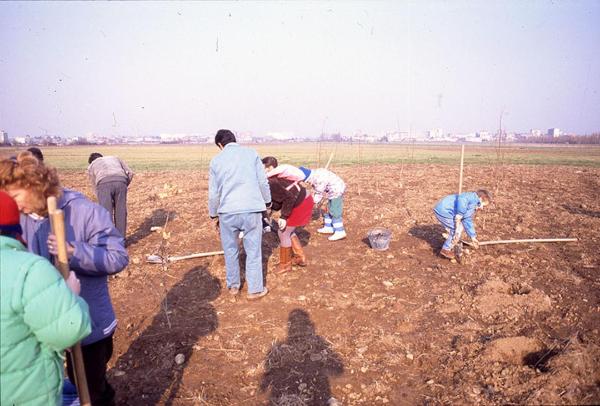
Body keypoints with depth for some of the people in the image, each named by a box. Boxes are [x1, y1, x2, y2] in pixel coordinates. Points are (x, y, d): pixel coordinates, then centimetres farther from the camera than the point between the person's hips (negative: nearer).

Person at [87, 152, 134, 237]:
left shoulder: (91, 166, 35)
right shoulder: (115, 158, 39)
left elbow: (95, 187, 32)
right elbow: (130, 173, 24)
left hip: (104, 183, -1)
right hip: (121, 181, 2)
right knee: (121, 212, 11)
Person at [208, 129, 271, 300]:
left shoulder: (216, 160, 6)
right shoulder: (251, 153, 2)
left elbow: (213, 192, 8)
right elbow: (263, 182, 2)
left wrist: (214, 215, 21)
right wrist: (267, 202, 18)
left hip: (227, 211, 1)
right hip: (252, 210, -1)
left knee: (230, 251, 18)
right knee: (253, 251, 9)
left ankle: (233, 286, 31)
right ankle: (255, 289, 17)